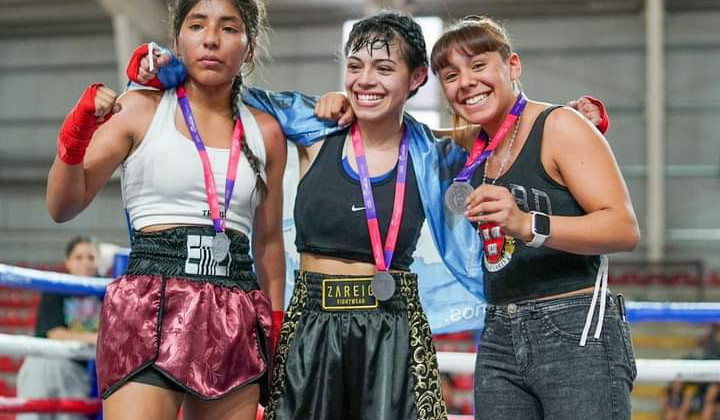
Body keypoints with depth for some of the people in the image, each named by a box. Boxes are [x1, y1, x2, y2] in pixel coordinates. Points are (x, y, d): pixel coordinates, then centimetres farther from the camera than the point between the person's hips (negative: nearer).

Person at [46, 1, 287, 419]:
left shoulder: (265, 132, 12)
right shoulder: (141, 110, 5)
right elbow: (63, 207, 4)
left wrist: (275, 332, 17)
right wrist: (75, 136, -13)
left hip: (237, 322, 3)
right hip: (151, 308, -3)